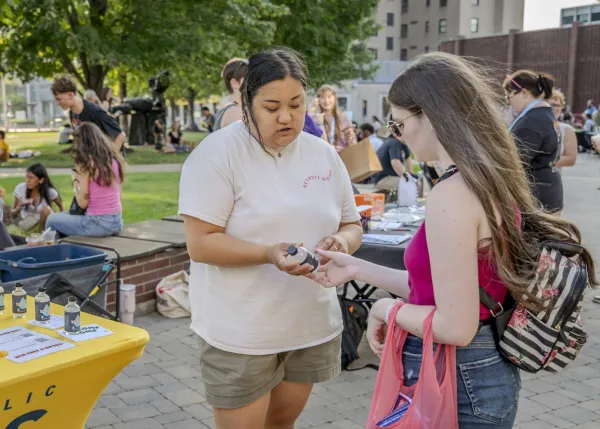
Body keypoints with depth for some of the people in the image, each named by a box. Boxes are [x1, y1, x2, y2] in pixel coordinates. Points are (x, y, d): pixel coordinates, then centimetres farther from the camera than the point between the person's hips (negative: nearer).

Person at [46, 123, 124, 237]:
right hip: (117, 222, 7)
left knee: (52, 220, 17)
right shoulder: (114, 160, 5)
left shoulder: (86, 163, -13)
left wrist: (75, 180, 4)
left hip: (97, 223, -7)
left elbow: (83, 203, -11)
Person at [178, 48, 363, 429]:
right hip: (240, 333, -5)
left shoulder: (324, 154, 4)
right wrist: (269, 254, -31)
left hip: (312, 325, 5)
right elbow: (200, 243, -17)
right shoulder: (218, 153, -13)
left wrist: (341, 241, -13)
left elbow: (352, 226, 11)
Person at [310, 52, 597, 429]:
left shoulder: (452, 193, -23)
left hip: (454, 382, -8)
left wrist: (386, 309, -8)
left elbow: (454, 326, -25)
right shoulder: (495, 182, 4)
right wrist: (358, 269, 13)